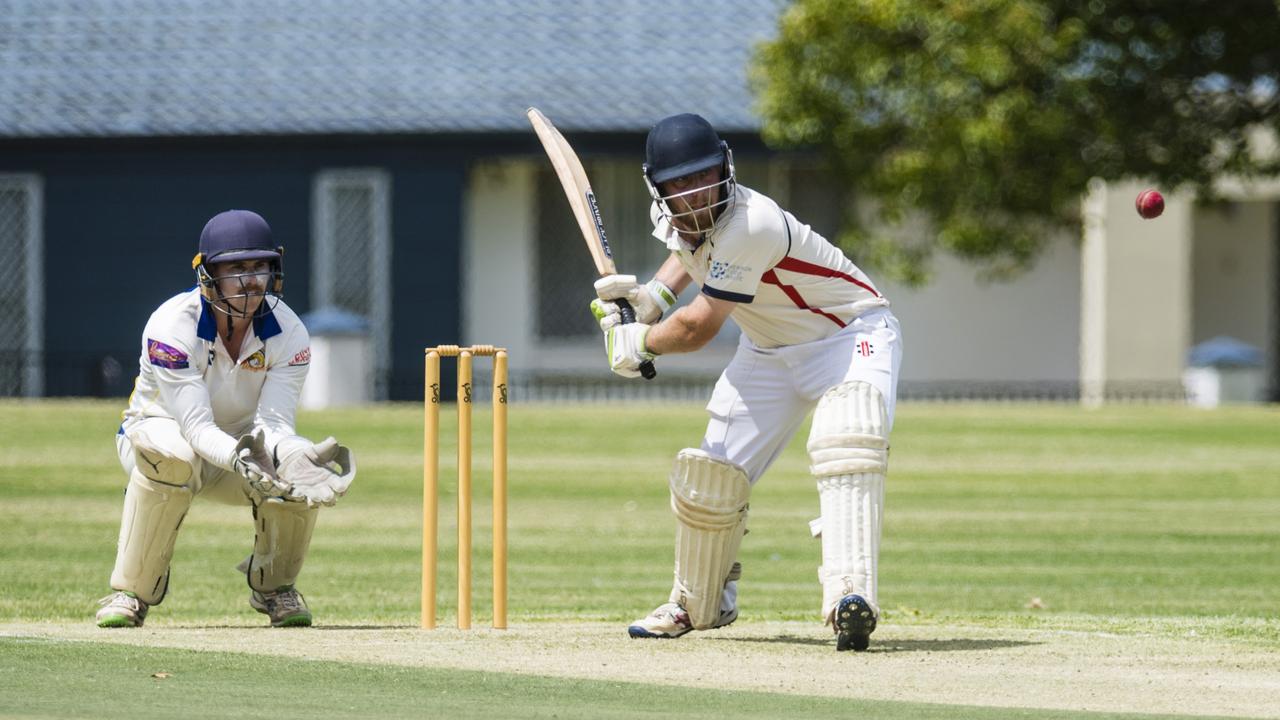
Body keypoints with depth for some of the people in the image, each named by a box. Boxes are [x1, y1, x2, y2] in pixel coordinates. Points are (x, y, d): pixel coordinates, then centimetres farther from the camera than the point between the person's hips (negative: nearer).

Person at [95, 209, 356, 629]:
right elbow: (196, 425, -36)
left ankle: (273, 585, 0)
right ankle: (132, 592, -23)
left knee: (294, 469, -30)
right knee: (173, 456, -40)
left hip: (241, 442, 3)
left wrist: (297, 455, -50)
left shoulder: (288, 334, -17)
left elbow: (274, 422, -26)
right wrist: (237, 457, -58)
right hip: (159, 430, -3)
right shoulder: (172, 326, -29)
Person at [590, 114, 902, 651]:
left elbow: (698, 329, -27)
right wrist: (654, 293, 3)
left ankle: (850, 597, -49)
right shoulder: (670, 217, -7)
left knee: (846, 445, -35)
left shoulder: (753, 225, -34)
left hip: (850, 334, -8)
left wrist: (635, 342, -9)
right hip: (768, 350, 8)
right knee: (710, 475, 5)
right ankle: (697, 605, 31)